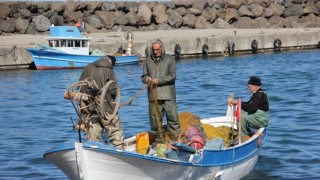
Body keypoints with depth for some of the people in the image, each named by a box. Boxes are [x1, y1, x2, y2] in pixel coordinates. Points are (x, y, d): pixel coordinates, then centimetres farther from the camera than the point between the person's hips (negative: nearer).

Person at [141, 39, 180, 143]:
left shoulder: (169, 59, 3)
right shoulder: (148, 60, 13)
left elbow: (172, 76, -5)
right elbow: (143, 76, 16)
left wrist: (158, 80, -13)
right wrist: (147, 79, -8)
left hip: (168, 95, -3)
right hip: (153, 95, 3)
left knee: (172, 115, -5)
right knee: (155, 118, 5)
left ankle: (175, 138, 2)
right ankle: (159, 139, 14)